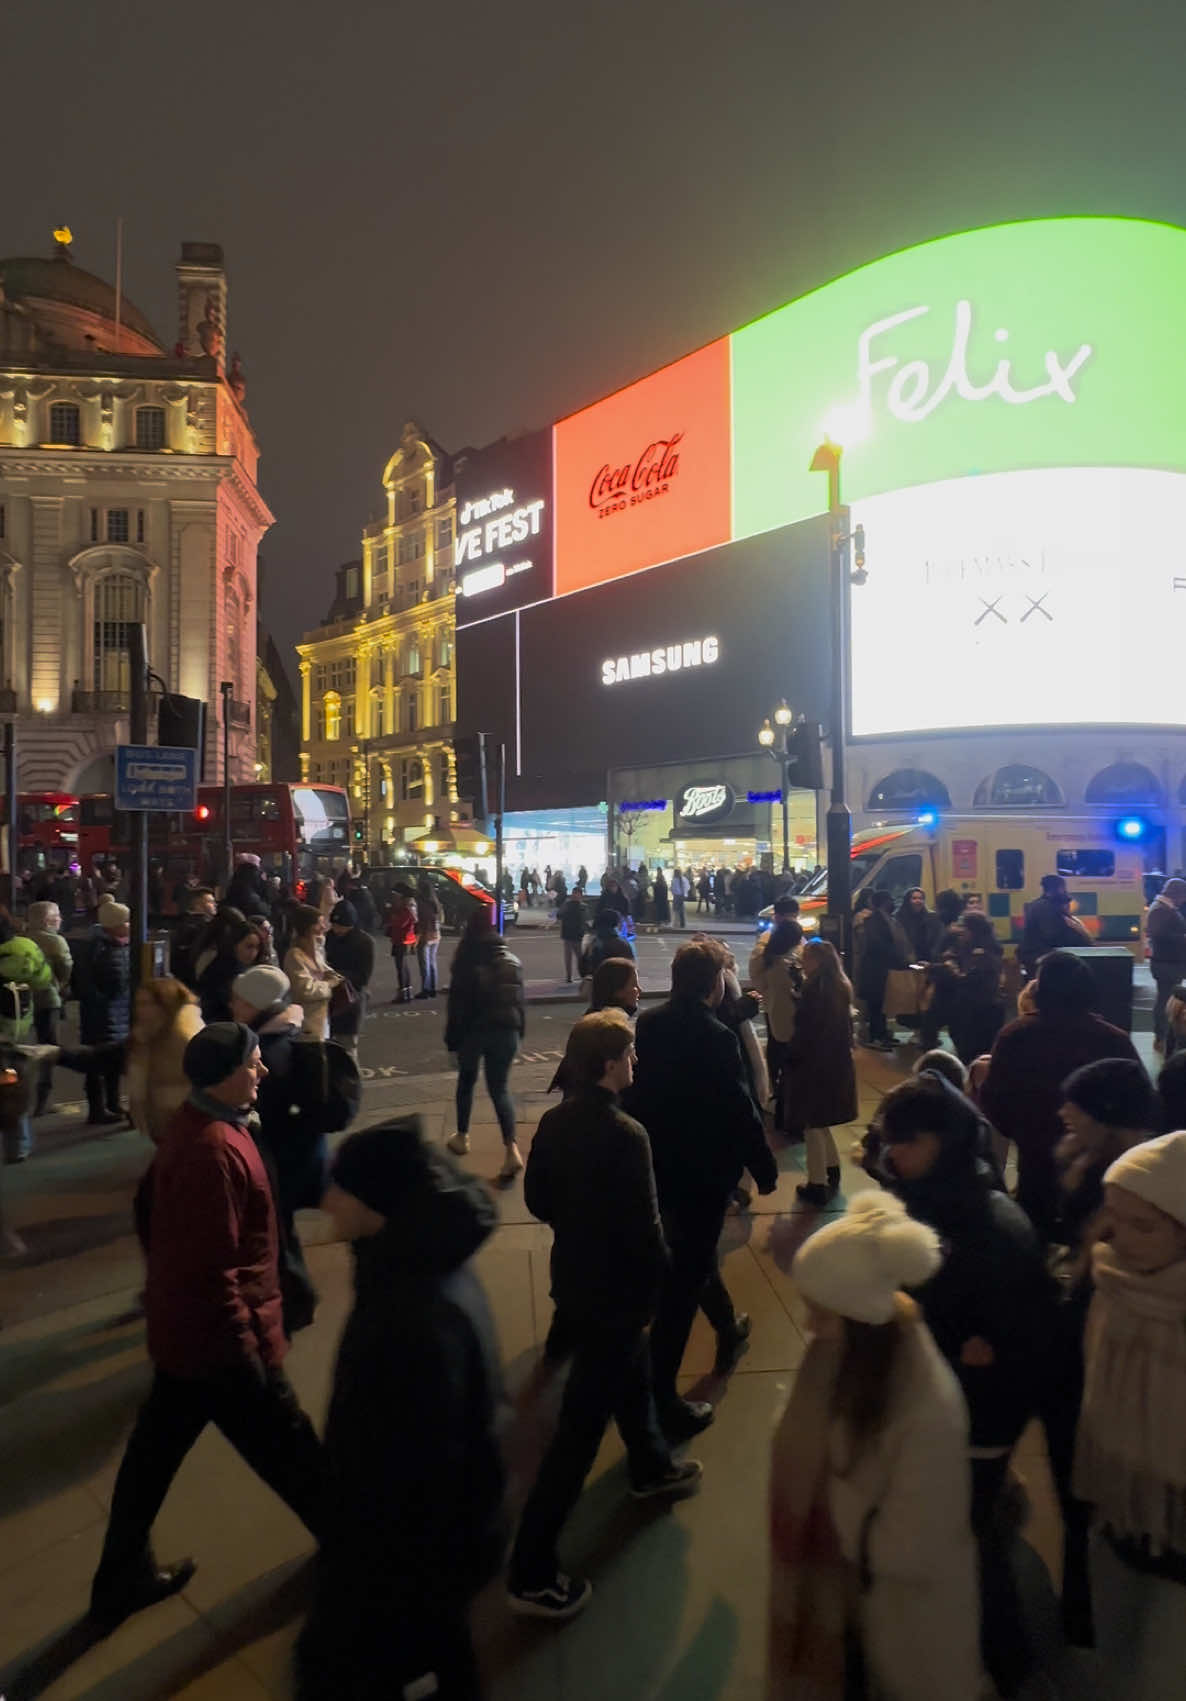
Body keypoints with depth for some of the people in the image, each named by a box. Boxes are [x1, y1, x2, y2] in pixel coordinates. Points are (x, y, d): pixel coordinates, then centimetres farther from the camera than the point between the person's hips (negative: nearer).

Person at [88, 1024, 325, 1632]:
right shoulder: (214, 1152, -31)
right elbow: (213, 1268, -28)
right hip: (217, 1335, -9)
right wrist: (246, 1345, -20)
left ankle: (122, 1579, 38)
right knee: (289, 1450, 12)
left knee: (154, 1451, 21)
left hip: (185, 1327, 9)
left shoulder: (197, 1125, 2)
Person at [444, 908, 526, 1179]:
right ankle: (511, 1148, -11)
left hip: (474, 1030, -3)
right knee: (499, 1088, 6)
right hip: (506, 1030, 3)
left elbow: (458, 1004, -9)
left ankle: (462, 1137, 33)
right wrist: (519, 1031, 13)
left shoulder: (467, 962, -9)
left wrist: (452, 1038, -2)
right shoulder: (512, 960, 4)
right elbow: (519, 999, 7)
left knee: (466, 1080, 21)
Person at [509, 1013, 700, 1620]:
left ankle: (651, 1468, 56)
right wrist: (653, 1290, -8)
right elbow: (644, 1228, -23)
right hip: (614, 1292, -8)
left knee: (632, 1377, 31)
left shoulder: (554, 1121, -4)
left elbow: (537, 1198, 6)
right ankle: (532, 1573, 11)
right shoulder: (625, 1135, -28)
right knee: (580, 1427, 2)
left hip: (573, 1279, 8)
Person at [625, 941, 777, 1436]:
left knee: (691, 1255, 28)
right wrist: (765, 1169, -5)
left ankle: (727, 1328, 52)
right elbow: (740, 1111, -19)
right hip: (703, 1171, -7)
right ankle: (661, 1396, 9)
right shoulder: (716, 1037, -24)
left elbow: (637, 1091, 5)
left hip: (657, 1164, 7)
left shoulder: (648, 1024, -4)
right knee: (684, 1279, 3)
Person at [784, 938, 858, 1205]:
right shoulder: (841, 988, 4)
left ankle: (818, 1185, 10)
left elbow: (805, 1032, -19)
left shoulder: (815, 989, -20)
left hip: (815, 1065, -8)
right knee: (821, 1122, 23)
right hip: (837, 1063, 8)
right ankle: (832, 1172, 34)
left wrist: (789, 1062, -8)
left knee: (813, 1125, 3)